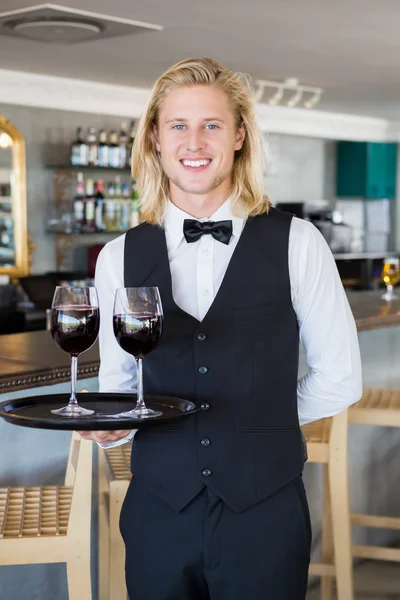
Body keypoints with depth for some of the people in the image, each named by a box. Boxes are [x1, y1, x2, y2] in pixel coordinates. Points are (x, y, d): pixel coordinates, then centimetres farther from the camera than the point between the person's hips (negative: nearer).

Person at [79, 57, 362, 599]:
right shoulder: (120, 258, 3)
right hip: (158, 511, 2)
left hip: (265, 513, -2)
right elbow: (117, 383, 8)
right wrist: (111, 424, -12)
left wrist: (257, 419, 4)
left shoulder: (296, 243, -5)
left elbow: (339, 377, 2)